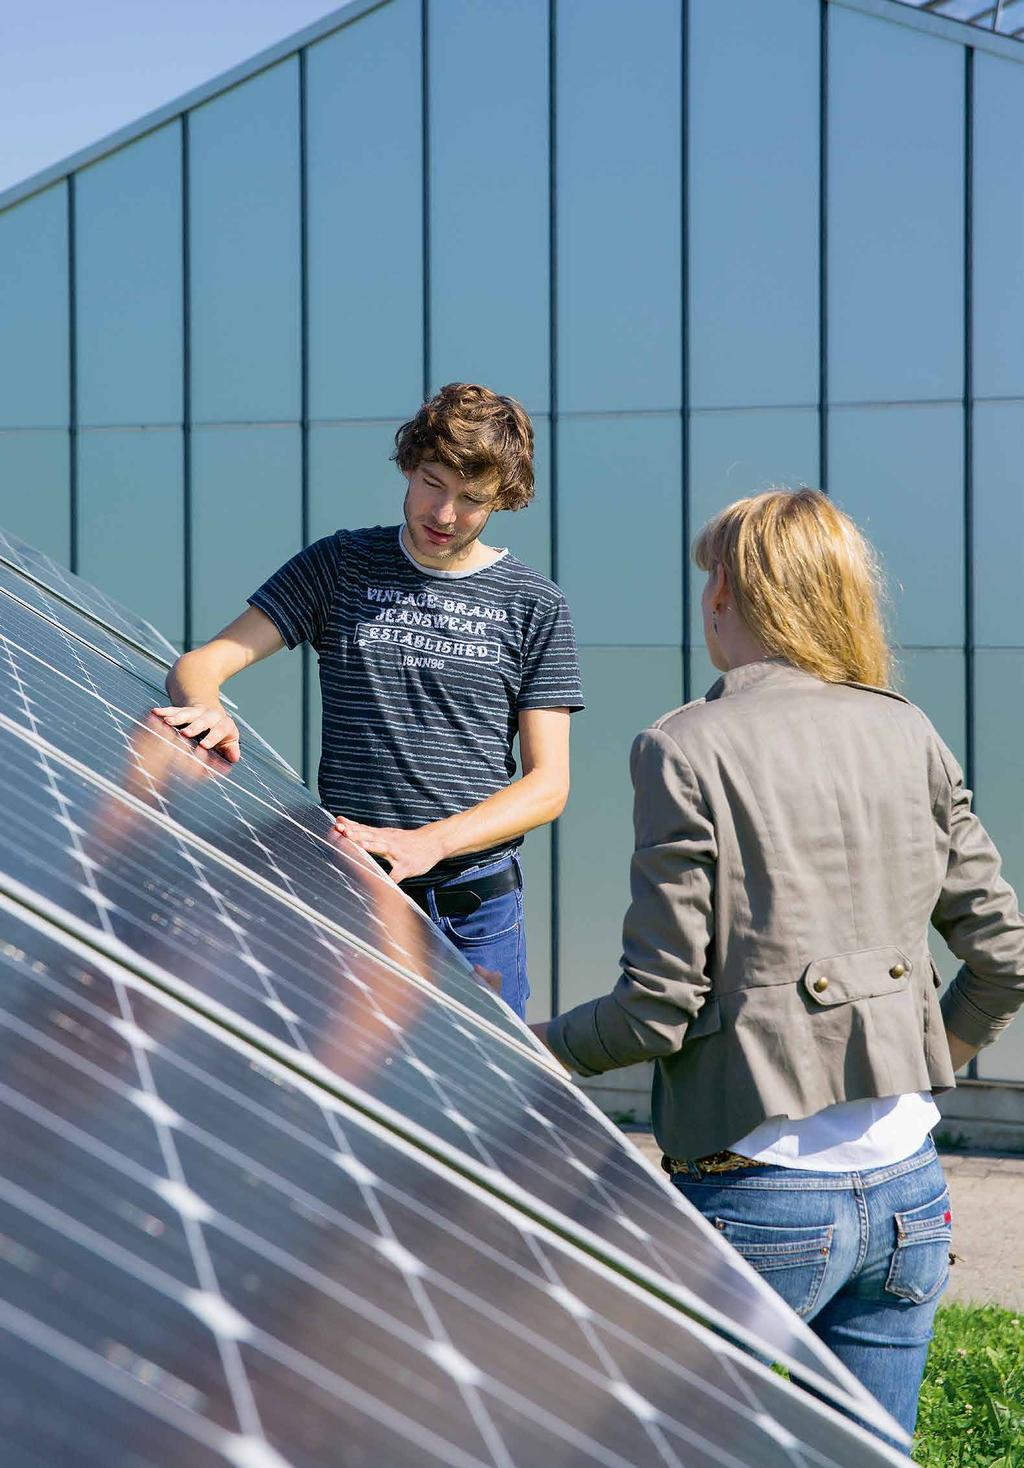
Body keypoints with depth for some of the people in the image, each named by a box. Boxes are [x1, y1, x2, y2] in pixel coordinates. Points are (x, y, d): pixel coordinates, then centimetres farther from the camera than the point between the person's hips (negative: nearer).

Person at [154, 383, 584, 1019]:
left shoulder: (535, 605, 4)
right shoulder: (341, 567, 7)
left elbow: (547, 783, 0)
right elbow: (202, 662, 0)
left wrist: (432, 841, -17)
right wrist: (204, 708, -25)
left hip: (478, 909, 0)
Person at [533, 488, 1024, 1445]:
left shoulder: (686, 750, -10)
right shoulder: (909, 737, 6)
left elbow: (660, 1010, -12)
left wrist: (527, 1051, 4)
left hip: (763, 1200, -5)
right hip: (908, 1191, 6)